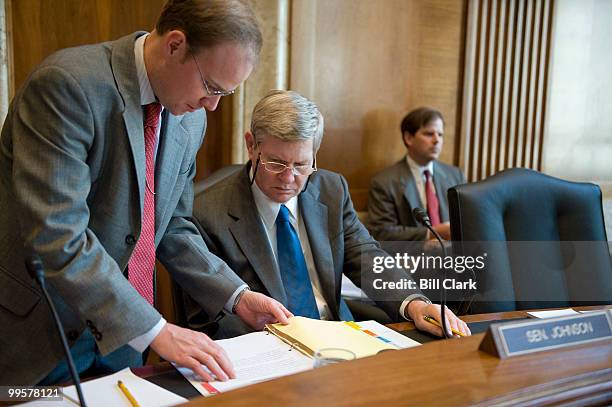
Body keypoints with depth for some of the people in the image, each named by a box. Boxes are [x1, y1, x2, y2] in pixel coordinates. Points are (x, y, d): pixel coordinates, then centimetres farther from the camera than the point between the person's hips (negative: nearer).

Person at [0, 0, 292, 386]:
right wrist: (155, 330, -28)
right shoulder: (66, 83, -23)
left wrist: (237, 296, -3)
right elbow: (56, 236, -29)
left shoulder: (191, 118, -1)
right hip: (36, 328, -5)